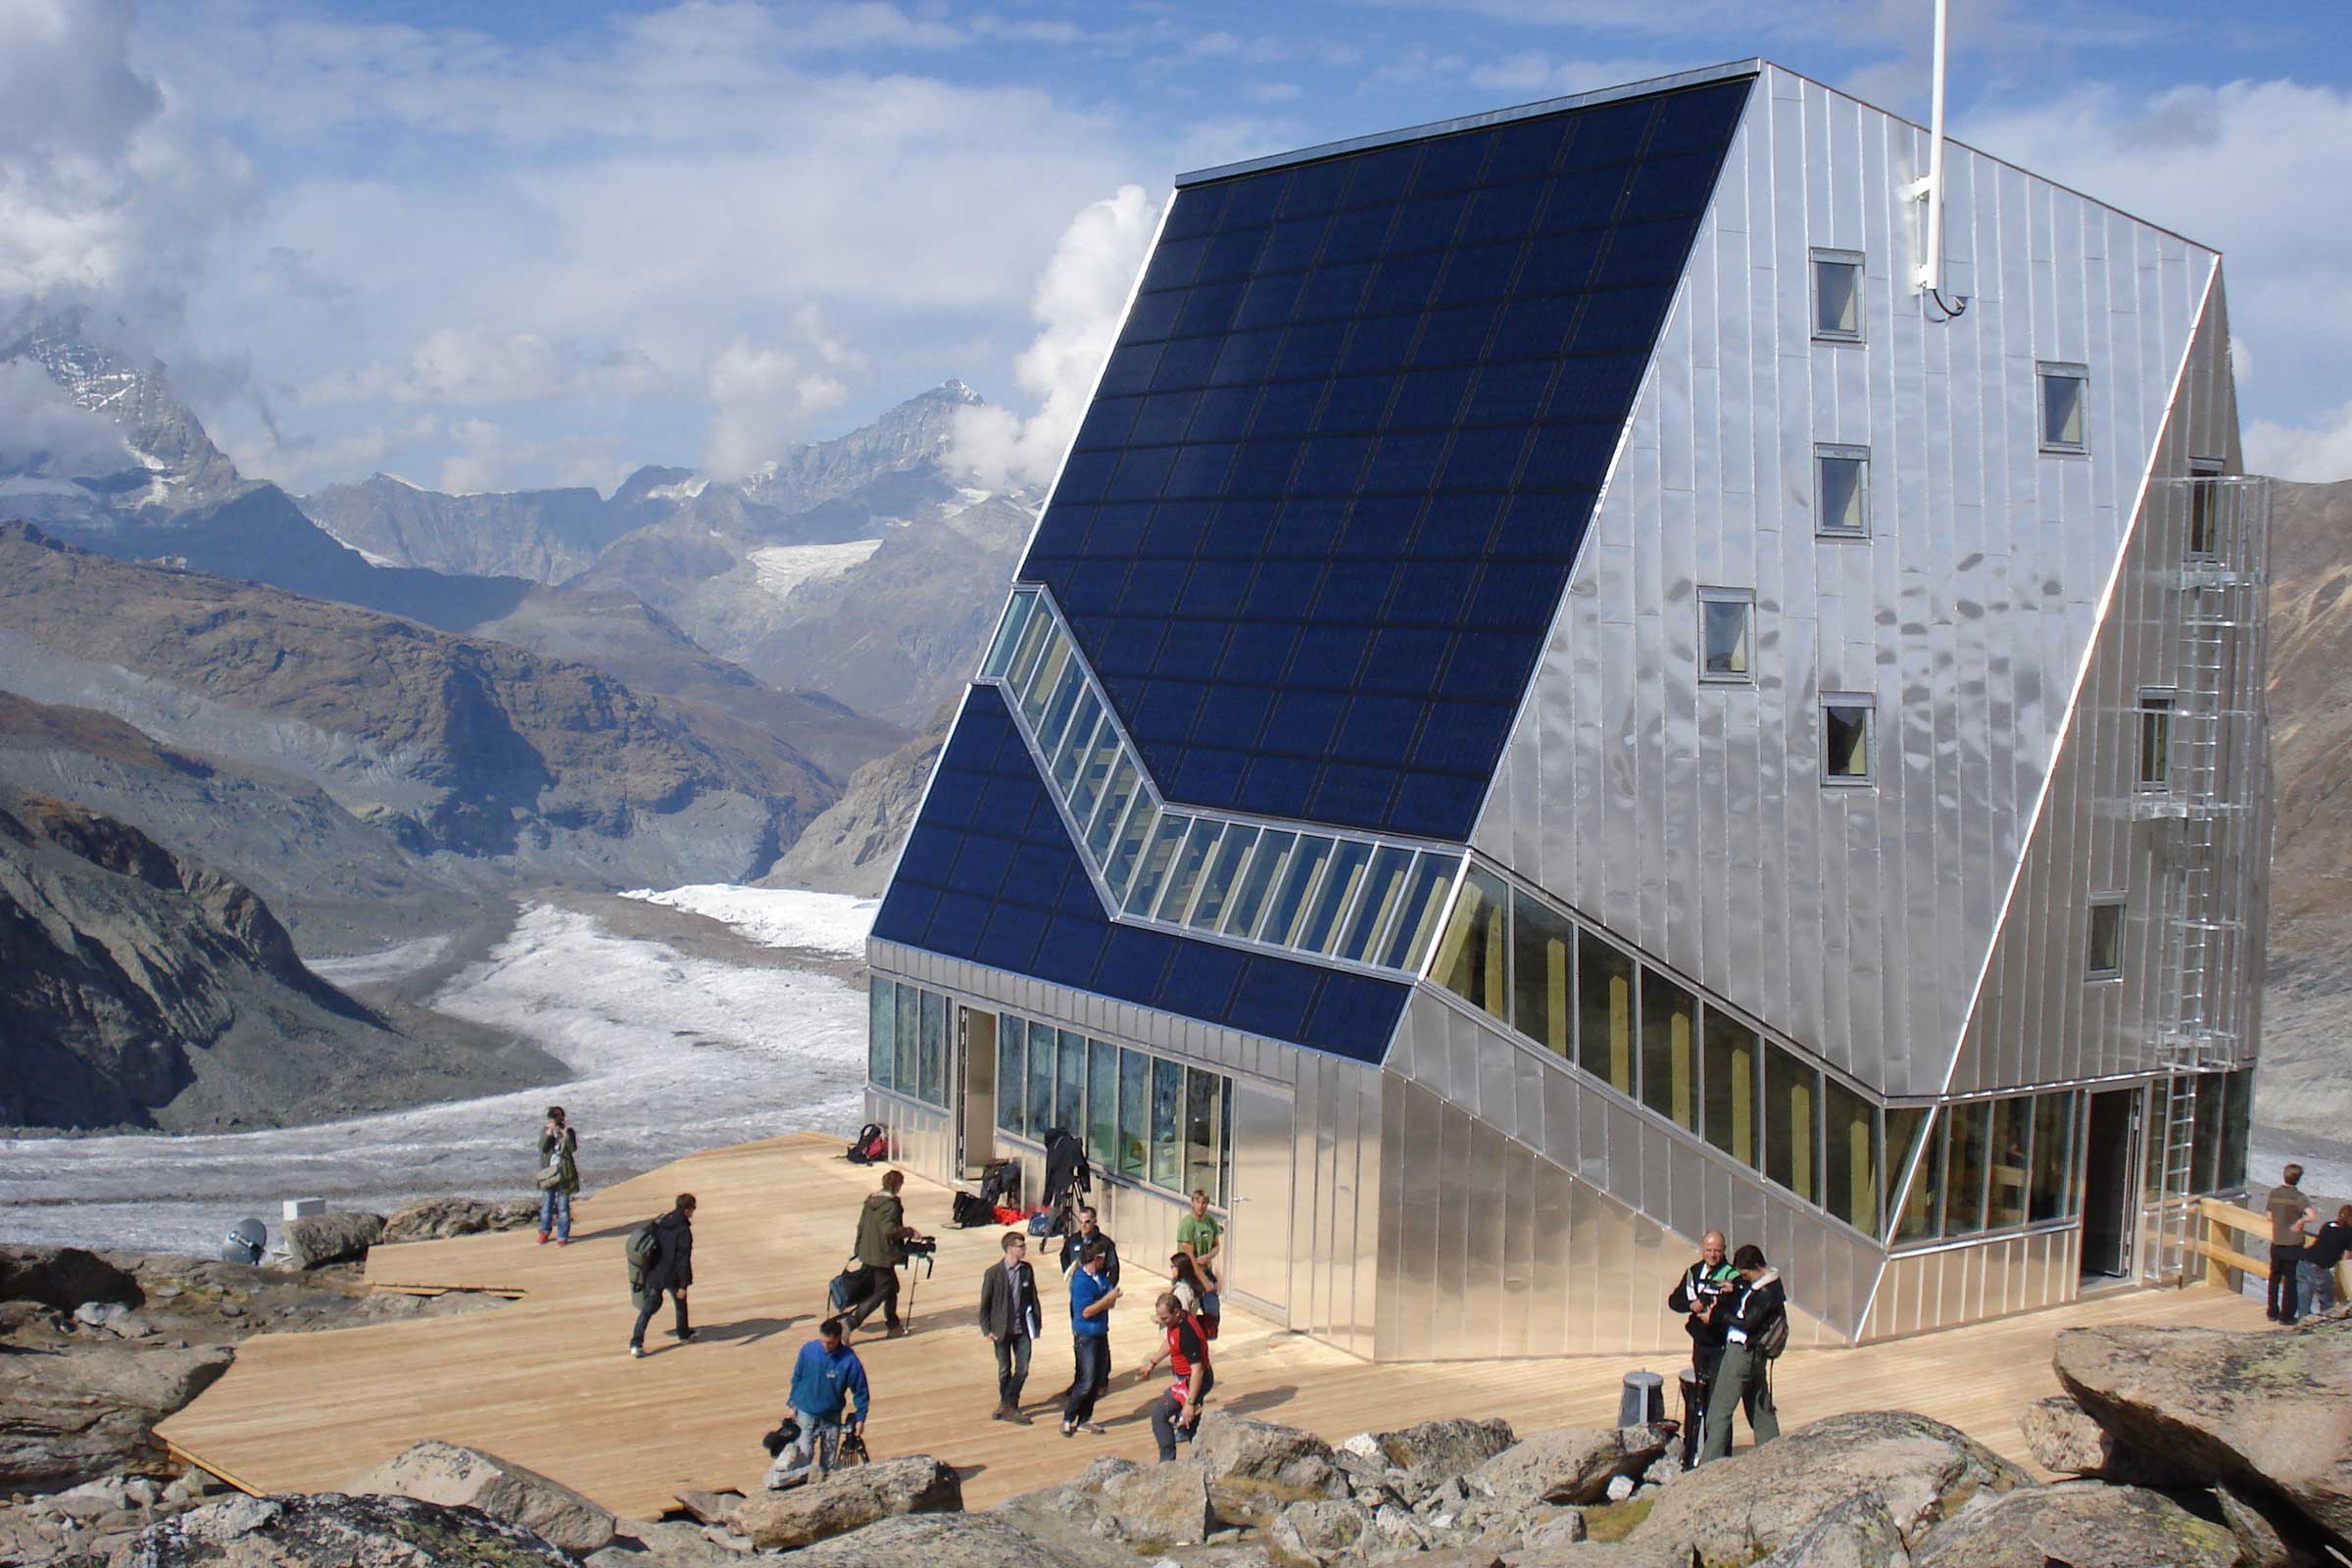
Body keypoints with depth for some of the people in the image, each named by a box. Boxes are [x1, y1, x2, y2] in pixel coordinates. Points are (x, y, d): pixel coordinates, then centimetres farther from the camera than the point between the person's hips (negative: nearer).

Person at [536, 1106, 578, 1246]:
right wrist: (549, 1133, -24)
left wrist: (566, 1134, -29)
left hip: (564, 1174, -2)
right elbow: (542, 1147, -13)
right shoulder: (545, 1131, 2)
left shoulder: (569, 1131, -3)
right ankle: (544, 1231, 29)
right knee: (547, 1205, 8)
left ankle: (562, 1237, 7)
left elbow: (573, 1148, -17)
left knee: (563, 1207, 1)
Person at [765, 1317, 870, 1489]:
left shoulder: (849, 1360, -19)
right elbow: (797, 1377, 1)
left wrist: (860, 1418, -6)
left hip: (832, 1416, 0)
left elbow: (861, 1391, -8)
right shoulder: (808, 1350, -14)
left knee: (828, 1460, 9)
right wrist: (793, 1404, 7)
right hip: (806, 1413, 0)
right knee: (804, 1455, -3)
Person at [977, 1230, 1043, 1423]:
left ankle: (1007, 1405, 11)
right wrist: (987, 1330, -10)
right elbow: (985, 1304, -6)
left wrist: (1037, 1322, 8)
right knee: (1005, 1370, 11)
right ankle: (1008, 1406, 28)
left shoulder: (1026, 1269, -1)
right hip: (1002, 1329, -3)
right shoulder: (993, 1273, -12)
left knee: (1023, 1370, -1)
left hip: (1022, 1328, 3)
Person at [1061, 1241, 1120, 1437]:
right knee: (1086, 1381, -7)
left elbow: (1110, 1303, 10)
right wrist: (1108, 1299, -20)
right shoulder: (1081, 1281, -20)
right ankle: (1068, 1419, 7)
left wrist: (1112, 1298, -13)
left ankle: (1085, 1419, 22)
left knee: (1098, 1379, 12)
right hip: (1085, 1336, -8)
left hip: (1101, 1333, 8)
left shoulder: (1101, 1276, 5)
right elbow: (1086, 1312, -23)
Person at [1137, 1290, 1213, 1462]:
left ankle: (1167, 1460, -12)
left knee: (1159, 1412, -15)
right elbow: (1170, 1344, 20)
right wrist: (1152, 1363, 20)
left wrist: (1190, 1403, -32)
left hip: (1192, 1382, -10)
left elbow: (1197, 1370, -32)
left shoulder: (1187, 1333, -31)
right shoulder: (1175, 1322, -2)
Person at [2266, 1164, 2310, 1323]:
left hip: (2276, 1243, 4)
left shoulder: (2274, 1193, -2)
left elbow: (2270, 1217, 4)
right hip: (2293, 1243, -4)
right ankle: (2286, 1315, 10)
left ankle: (2273, 1312, 22)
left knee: (2274, 1278, 17)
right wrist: (2299, 1222, -14)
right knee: (2290, 1280, 5)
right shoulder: (2298, 1196, -15)